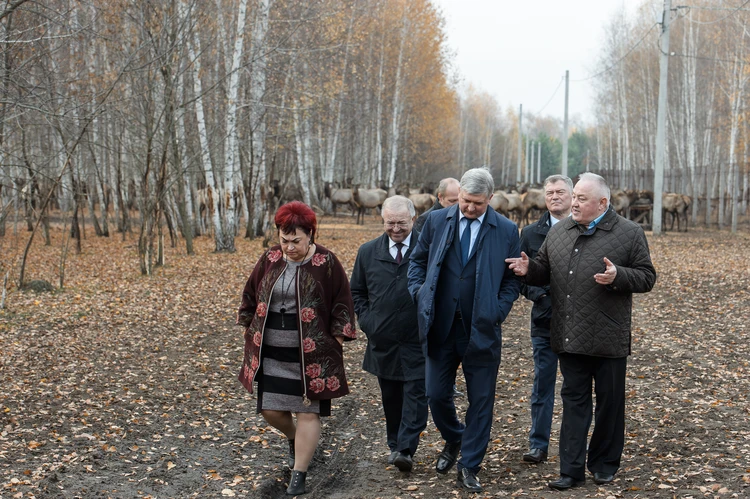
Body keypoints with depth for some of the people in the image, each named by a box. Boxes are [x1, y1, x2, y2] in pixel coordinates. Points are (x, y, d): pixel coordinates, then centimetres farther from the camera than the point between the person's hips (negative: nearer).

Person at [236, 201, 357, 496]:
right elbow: (250, 300, 12)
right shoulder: (269, 261, 2)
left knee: (307, 413, 0)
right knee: (270, 410, 9)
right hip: (271, 354, 4)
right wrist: (252, 338, 10)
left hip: (311, 355, -4)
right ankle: (294, 439, 41)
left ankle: (298, 475, 11)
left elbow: (342, 307, -6)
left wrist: (334, 346, -8)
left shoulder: (327, 264, -9)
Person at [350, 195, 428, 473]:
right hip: (382, 341, 4)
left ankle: (406, 450, -6)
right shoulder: (368, 252, 6)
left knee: (415, 393, -7)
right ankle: (394, 445, 25)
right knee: (390, 397, 13)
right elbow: (356, 291, 18)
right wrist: (366, 320, 6)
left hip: (418, 340, -3)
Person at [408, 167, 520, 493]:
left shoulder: (506, 231, -2)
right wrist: (419, 294, 1)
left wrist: (499, 311, -8)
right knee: (436, 394, 8)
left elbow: (513, 278, 4)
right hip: (440, 327, 2)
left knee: (481, 401, 4)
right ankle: (453, 440, 38)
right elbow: (418, 260, 13)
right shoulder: (436, 221, 2)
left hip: (481, 330, -1)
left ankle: (469, 468, 16)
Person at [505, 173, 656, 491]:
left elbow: (646, 277, -5)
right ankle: (572, 470, 13)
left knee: (609, 401, 10)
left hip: (608, 339, -3)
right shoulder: (559, 232, 8)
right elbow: (545, 271, 17)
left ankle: (604, 464, 27)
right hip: (569, 336, 4)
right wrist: (529, 269, -4)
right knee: (574, 400, 8)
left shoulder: (630, 233, -5)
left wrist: (617, 276, -22)